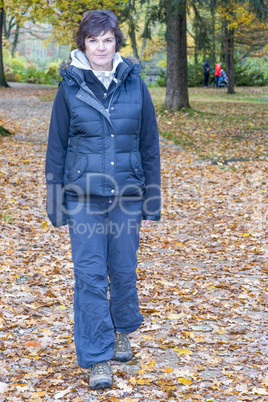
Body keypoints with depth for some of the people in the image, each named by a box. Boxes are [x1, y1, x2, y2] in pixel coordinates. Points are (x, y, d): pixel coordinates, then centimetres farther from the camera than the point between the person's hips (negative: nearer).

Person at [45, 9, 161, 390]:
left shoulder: (135, 84, 1)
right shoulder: (70, 87, -1)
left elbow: (149, 143, 6)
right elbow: (57, 146, 3)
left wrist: (152, 197, 4)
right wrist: (55, 202, 2)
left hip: (127, 193, 1)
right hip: (83, 195, -1)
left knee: (123, 270, 11)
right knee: (89, 275, -3)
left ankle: (123, 331, 38)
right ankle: (98, 359, 5)